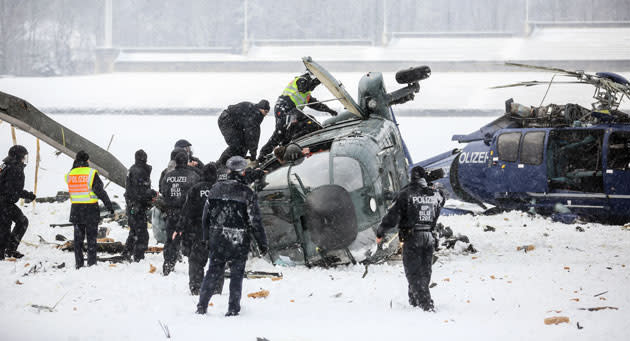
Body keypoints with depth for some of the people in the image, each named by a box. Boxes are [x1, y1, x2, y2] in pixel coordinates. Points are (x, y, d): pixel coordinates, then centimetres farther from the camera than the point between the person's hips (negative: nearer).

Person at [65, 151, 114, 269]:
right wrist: (109, 205, -4)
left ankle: (79, 264, 9)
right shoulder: (91, 173, -11)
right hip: (91, 209, -4)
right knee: (91, 237, 3)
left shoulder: (70, 175, 2)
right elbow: (100, 191, -11)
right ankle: (91, 263, 1)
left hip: (75, 210, 4)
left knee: (78, 238, 10)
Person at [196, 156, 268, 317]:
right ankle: (233, 308, 8)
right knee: (237, 273, 8)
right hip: (239, 241, -3)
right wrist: (262, 243, 1)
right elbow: (255, 221, -9)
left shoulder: (215, 189, 2)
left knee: (213, 271, 13)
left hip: (217, 239, 3)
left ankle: (202, 306, 12)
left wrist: (207, 237, 20)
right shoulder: (247, 193, -11)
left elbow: (206, 216, 8)